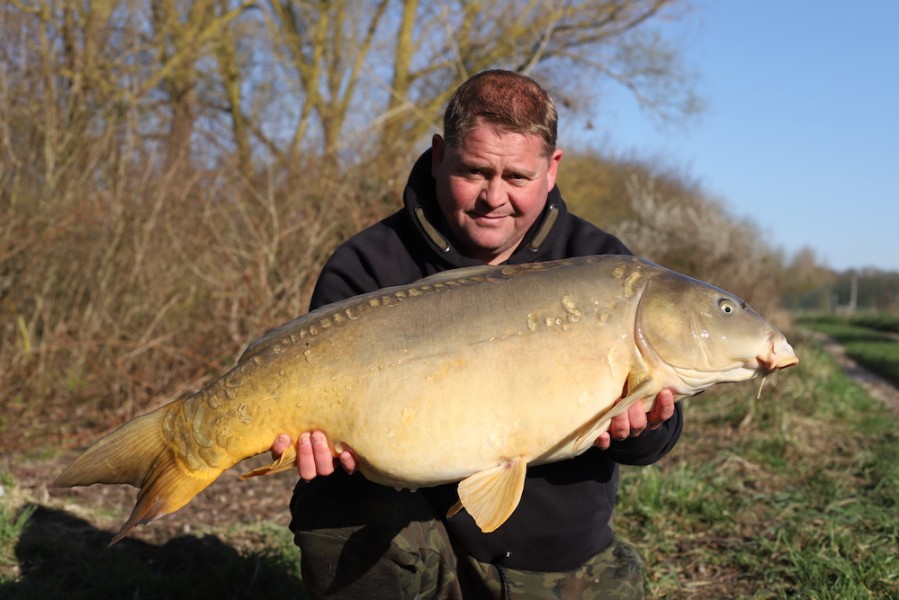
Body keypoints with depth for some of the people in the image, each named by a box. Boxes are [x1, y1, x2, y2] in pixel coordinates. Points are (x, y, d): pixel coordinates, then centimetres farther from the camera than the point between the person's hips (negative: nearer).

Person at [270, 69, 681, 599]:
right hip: (407, 537, -2)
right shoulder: (367, 270, -9)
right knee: (336, 506, -28)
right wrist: (316, 434, -36)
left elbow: (656, 437, -8)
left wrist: (642, 426, -31)